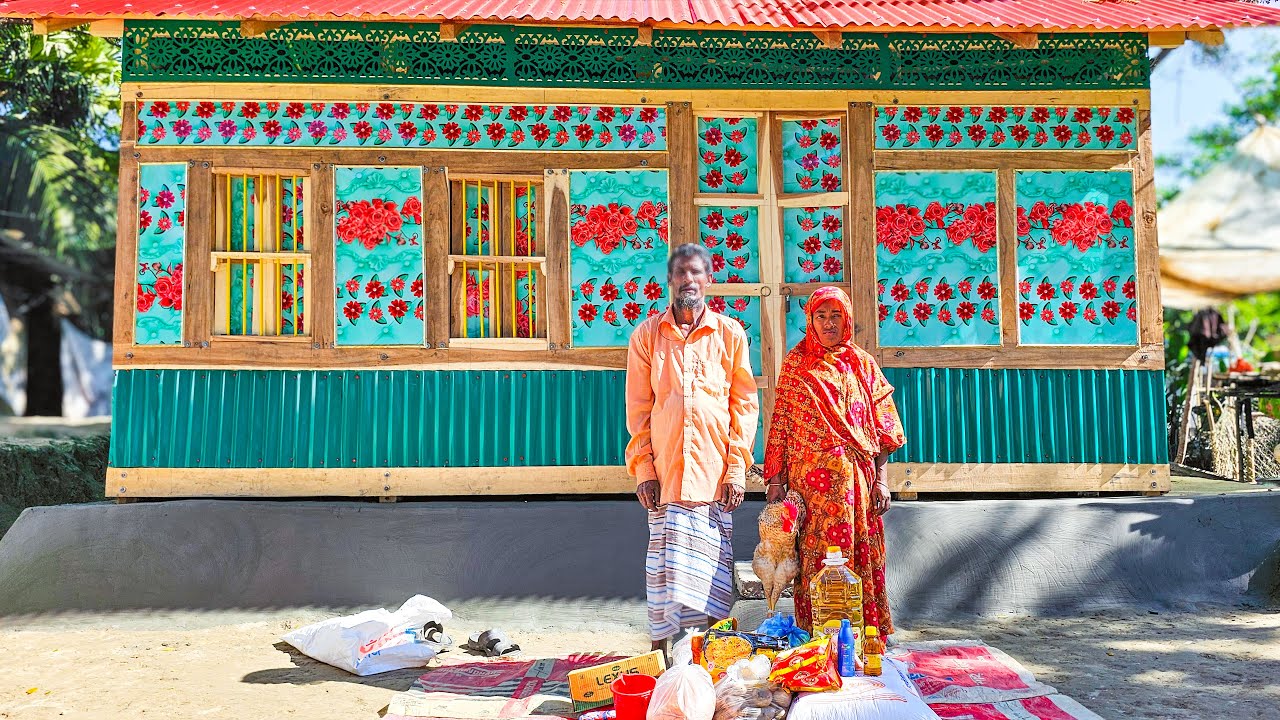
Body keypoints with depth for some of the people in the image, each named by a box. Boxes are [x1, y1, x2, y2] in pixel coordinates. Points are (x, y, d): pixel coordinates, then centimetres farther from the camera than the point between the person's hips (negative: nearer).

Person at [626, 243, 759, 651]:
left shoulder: (730, 334, 8)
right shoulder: (647, 335, 9)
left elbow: (744, 405, 6)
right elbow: (638, 409, 7)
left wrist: (737, 467, -2)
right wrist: (643, 469, -1)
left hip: (714, 474, 0)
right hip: (665, 474, 0)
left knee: (713, 568, 3)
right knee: (665, 568, -1)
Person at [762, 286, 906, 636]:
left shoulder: (863, 364, 11)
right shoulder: (796, 363, 7)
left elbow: (881, 427, 9)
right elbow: (781, 422, 4)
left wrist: (881, 479, 1)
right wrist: (776, 479, -2)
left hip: (857, 477, 2)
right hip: (814, 476, -2)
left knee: (861, 555, 2)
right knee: (819, 555, -4)